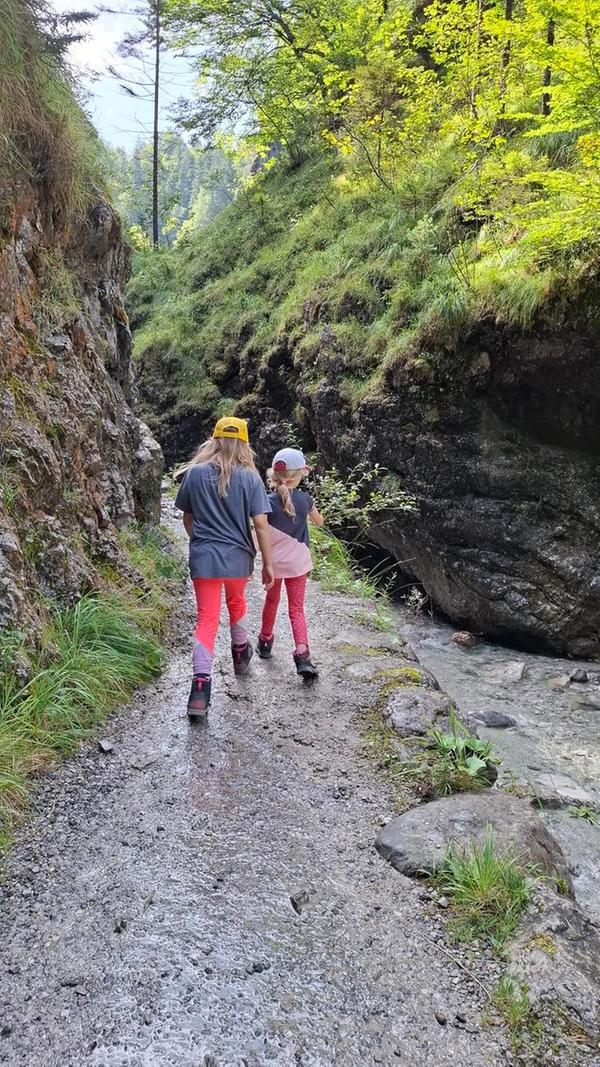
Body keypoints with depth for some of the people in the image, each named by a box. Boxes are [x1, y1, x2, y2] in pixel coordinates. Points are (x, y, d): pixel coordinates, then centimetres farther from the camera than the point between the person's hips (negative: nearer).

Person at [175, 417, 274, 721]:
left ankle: (200, 687, -11)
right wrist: (268, 564, -2)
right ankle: (240, 653, 48)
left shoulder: (194, 473, -2)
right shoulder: (250, 477, -6)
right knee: (236, 603, 28)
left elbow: (187, 517, 9)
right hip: (238, 557, 0)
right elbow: (261, 524, -10)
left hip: (203, 558, 0)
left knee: (207, 619, 1)